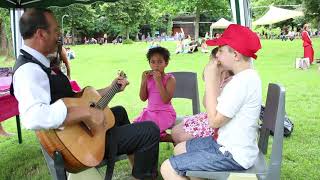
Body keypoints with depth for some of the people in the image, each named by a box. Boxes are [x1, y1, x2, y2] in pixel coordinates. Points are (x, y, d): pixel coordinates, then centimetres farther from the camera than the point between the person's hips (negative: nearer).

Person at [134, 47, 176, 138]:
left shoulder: (170, 79, -9)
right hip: (150, 112, 6)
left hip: (165, 113, -6)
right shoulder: (148, 77, 3)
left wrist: (158, 81, -24)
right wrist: (143, 80, -11)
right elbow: (143, 98, 0)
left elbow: (166, 100, -20)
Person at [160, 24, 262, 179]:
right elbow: (217, 107, 6)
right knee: (179, 148, 21)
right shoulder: (245, 76, 7)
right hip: (228, 142, 10)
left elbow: (214, 121, -23)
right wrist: (216, 76, -3)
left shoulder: (243, 81, -25)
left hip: (234, 155, -10)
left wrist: (210, 79, -20)